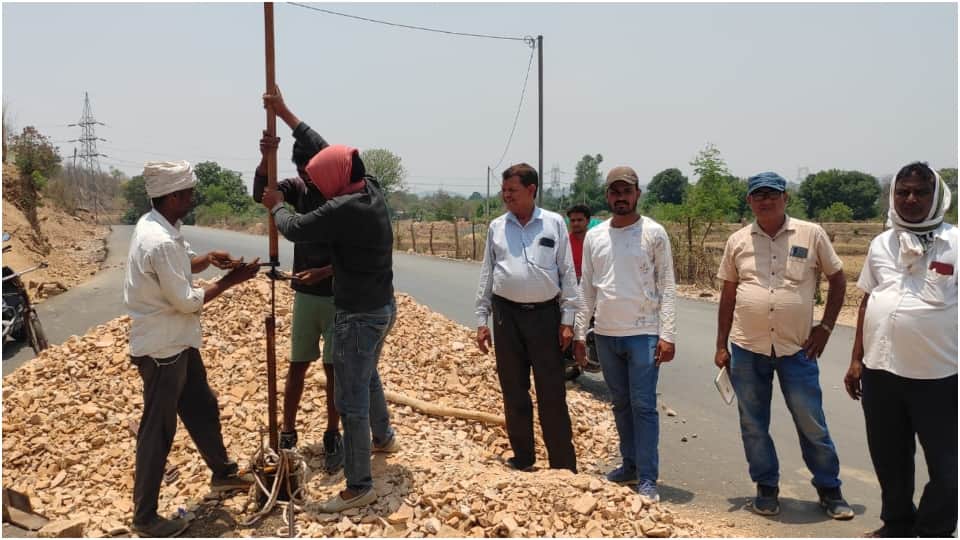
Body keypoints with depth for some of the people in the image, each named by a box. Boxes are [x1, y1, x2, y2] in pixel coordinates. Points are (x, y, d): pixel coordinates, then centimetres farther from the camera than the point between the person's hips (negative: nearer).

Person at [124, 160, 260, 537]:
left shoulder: (157, 226, 4)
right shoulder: (160, 241, -27)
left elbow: (180, 267, 17)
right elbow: (186, 300, -23)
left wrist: (208, 259, -2)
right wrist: (230, 281, -15)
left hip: (177, 342, 10)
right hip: (161, 349, -10)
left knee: (203, 409, 23)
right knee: (157, 431, 2)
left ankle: (222, 473, 42)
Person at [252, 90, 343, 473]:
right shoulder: (299, 188, 1)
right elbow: (261, 194, -14)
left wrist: (324, 272, -29)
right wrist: (266, 156, -29)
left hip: (338, 296, -4)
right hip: (305, 294, 4)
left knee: (334, 369, 4)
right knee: (297, 366, 11)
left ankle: (332, 437, 18)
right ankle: (288, 434, 22)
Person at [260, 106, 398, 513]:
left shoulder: (344, 209, -25)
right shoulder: (373, 190, 1)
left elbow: (296, 229, -17)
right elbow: (335, 155, 13)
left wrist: (276, 206, 6)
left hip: (358, 315, -10)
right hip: (382, 307, 10)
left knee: (351, 400, -1)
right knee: (368, 377, 30)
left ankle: (359, 487, 8)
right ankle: (384, 438, 49)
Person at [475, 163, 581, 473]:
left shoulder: (554, 224, 2)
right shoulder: (497, 227, 8)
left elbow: (567, 273, 2)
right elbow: (487, 275, 11)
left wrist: (567, 319, -3)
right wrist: (481, 320, 7)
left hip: (545, 313, -2)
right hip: (506, 314, 3)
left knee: (552, 395, 0)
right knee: (514, 393, 10)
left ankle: (564, 466, 9)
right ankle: (522, 460, 22)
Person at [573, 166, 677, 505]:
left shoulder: (654, 233, -4)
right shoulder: (594, 236, 8)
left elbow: (667, 287, -6)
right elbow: (587, 288, 11)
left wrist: (667, 334, -12)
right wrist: (579, 333, 9)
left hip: (643, 334, -4)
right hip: (605, 335, 5)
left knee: (643, 406, -4)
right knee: (621, 404, 13)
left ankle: (647, 480, 1)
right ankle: (631, 465, 25)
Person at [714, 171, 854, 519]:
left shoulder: (811, 234, -1)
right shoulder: (738, 241, 4)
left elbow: (837, 279, 7)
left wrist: (826, 327, 0)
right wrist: (721, 346, 8)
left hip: (797, 348, -2)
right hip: (747, 349, 2)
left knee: (812, 424, 7)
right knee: (753, 425, 10)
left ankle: (829, 490, 25)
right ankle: (767, 489, 26)